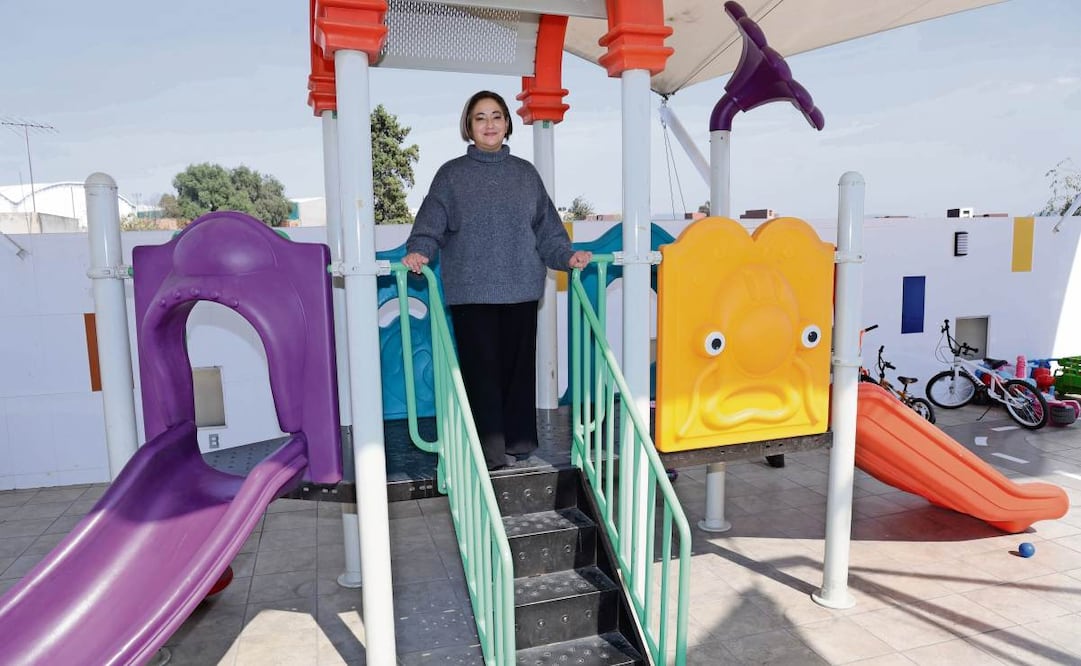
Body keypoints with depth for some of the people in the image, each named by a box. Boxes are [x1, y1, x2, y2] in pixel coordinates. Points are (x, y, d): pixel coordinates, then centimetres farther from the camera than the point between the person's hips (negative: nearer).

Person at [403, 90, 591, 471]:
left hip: (521, 289, 2)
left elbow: (546, 229, 12)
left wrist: (567, 255, -2)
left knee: (519, 365, 6)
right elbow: (431, 225, 0)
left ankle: (519, 439, 18)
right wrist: (418, 252, -18)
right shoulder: (452, 175, 7)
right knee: (481, 367, -4)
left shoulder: (525, 174, 13)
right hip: (471, 292, -2)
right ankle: (490, 446, 5)